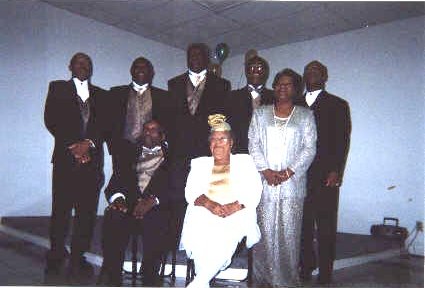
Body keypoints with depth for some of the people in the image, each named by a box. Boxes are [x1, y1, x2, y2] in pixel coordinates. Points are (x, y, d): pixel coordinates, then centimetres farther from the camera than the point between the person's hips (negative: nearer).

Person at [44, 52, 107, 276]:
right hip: (66, 157, -2)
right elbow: (51, 119, 1)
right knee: (61, 209, -3)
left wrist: (89, 143, -9)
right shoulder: (57, 88, 13)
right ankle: (56, 256, 12)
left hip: (92, 159, 2)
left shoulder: (101, 94, 19)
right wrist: (72, 145, -8)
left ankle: (78, 256, 11)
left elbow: (105, 124, 8)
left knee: (87, 211, 1)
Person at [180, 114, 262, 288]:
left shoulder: (244, 161, 17)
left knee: (227, 234, -33)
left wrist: (234, 206, -15)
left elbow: (254, 192, 4)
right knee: (198, 233, -32)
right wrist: (209, 203, -14)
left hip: (237, 215, -1)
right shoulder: (199, 163, 22)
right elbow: (191, 191, 8)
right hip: (203, 214, 1)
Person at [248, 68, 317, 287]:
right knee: (264, 232, 2)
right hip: (264, 181, 1)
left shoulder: (305, 116, 10)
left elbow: (309, 148, 2)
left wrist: (288, 172, -9)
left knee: (289, 233, 0)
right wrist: (266, 171, -7)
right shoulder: (260, 114, 14)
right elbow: (253, 145, 6)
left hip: (292, 183, -1)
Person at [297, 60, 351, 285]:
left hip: (325, 176, -3)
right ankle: (306, 266, 21)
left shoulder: (338, 105, 7)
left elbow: (342, 140, -1)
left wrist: (336, 171, -11)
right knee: (303, 223, 7)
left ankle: (325, 271, 12)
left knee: (326, 225, 1)